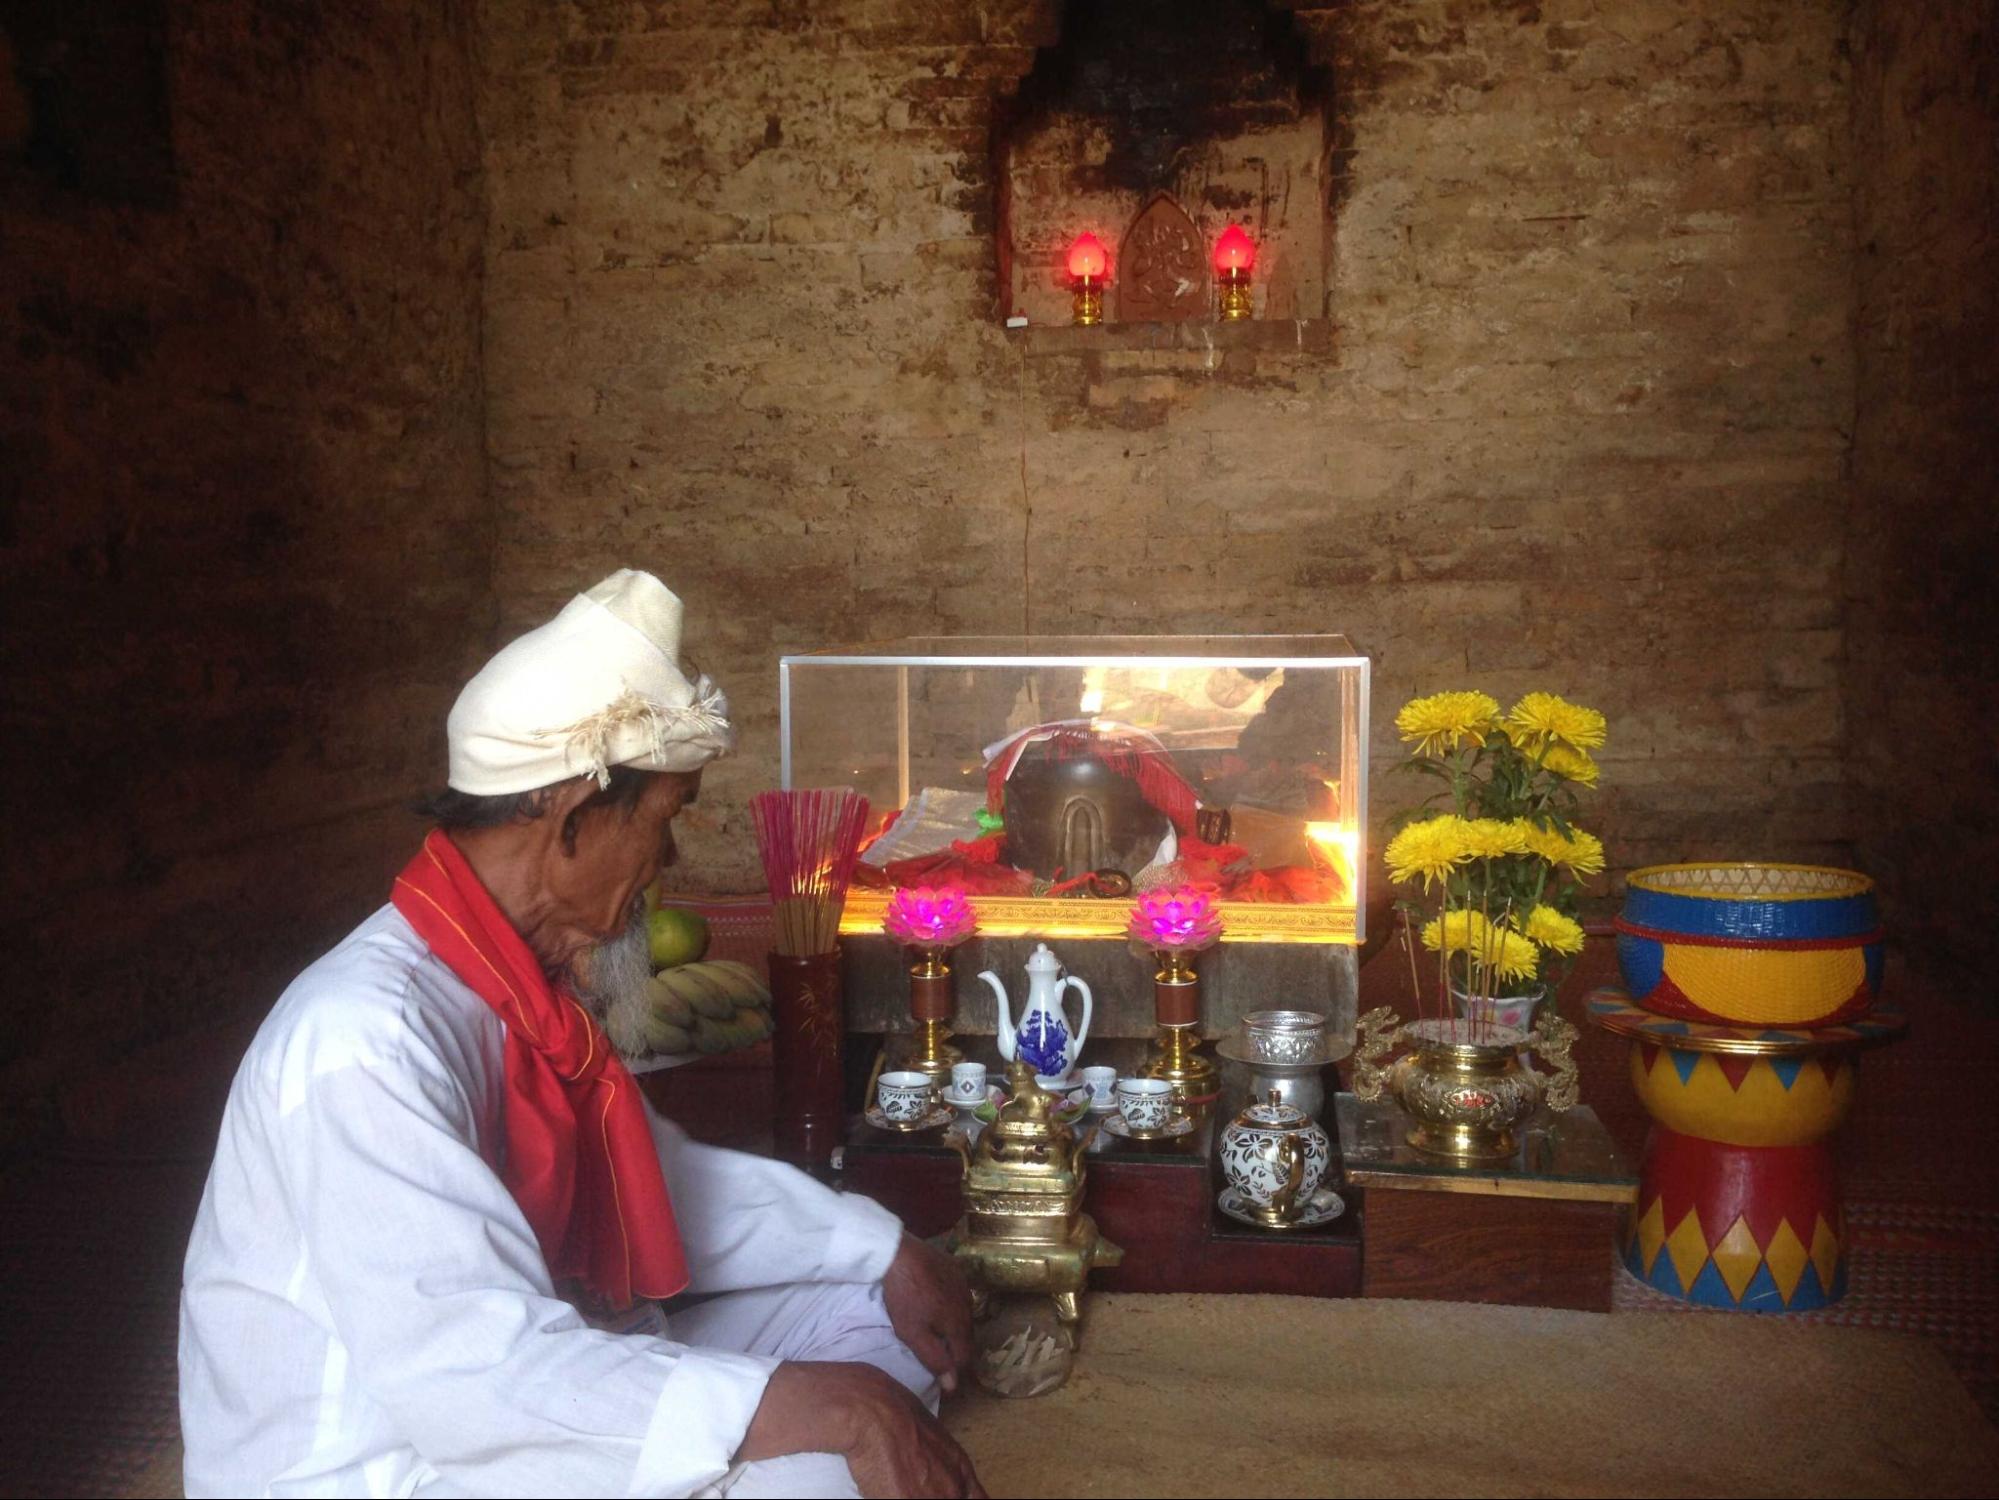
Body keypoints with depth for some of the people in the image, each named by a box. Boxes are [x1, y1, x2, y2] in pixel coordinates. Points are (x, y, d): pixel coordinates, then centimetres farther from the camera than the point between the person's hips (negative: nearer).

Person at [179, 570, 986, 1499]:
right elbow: (471, 1373, -34)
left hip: (521, 1380, 9)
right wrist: (818, 1408, -34)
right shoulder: (369, 1040, -28)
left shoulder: (525, 983, 1)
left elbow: (656, 1174, 11)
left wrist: (883, 1249, 2)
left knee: (866, 1319, 8)